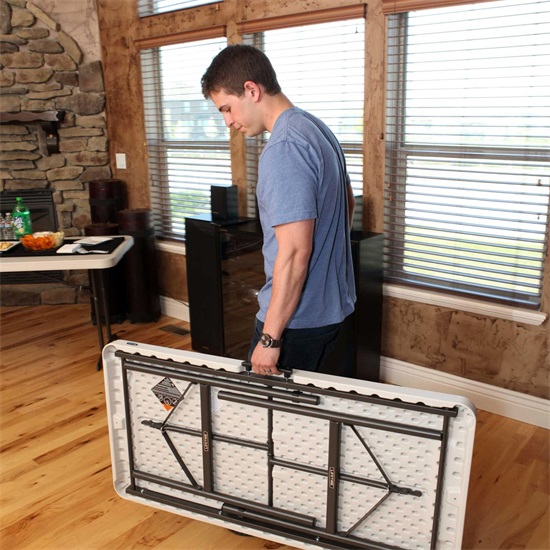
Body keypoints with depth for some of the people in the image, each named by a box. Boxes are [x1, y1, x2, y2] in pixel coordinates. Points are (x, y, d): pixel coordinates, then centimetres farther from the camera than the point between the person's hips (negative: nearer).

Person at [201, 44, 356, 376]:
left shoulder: (283, 149, -23)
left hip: (298, 317, -10)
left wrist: (269, 338, -22)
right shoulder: (317, 128, 10)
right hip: (333, 305, 10)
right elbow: (348, 202, 22)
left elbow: (294, 252, -27)